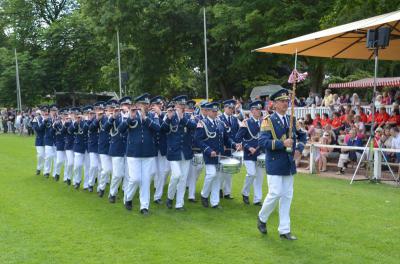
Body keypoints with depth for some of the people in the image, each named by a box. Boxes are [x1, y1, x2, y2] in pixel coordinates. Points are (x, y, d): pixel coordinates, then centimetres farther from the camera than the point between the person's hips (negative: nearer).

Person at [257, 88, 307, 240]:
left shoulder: (292, 120, 10)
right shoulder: (268, 121, -8)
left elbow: (302, 136, 23)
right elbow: (262, 142, -18)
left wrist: (299, 149, 5)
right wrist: (282, 143, -24)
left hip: (289, 164, 6)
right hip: (275, 164, -6)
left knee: (287, 196, 7)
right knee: (275, 194, -7)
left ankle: (284, 230, 15)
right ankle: (262, 218, 21)